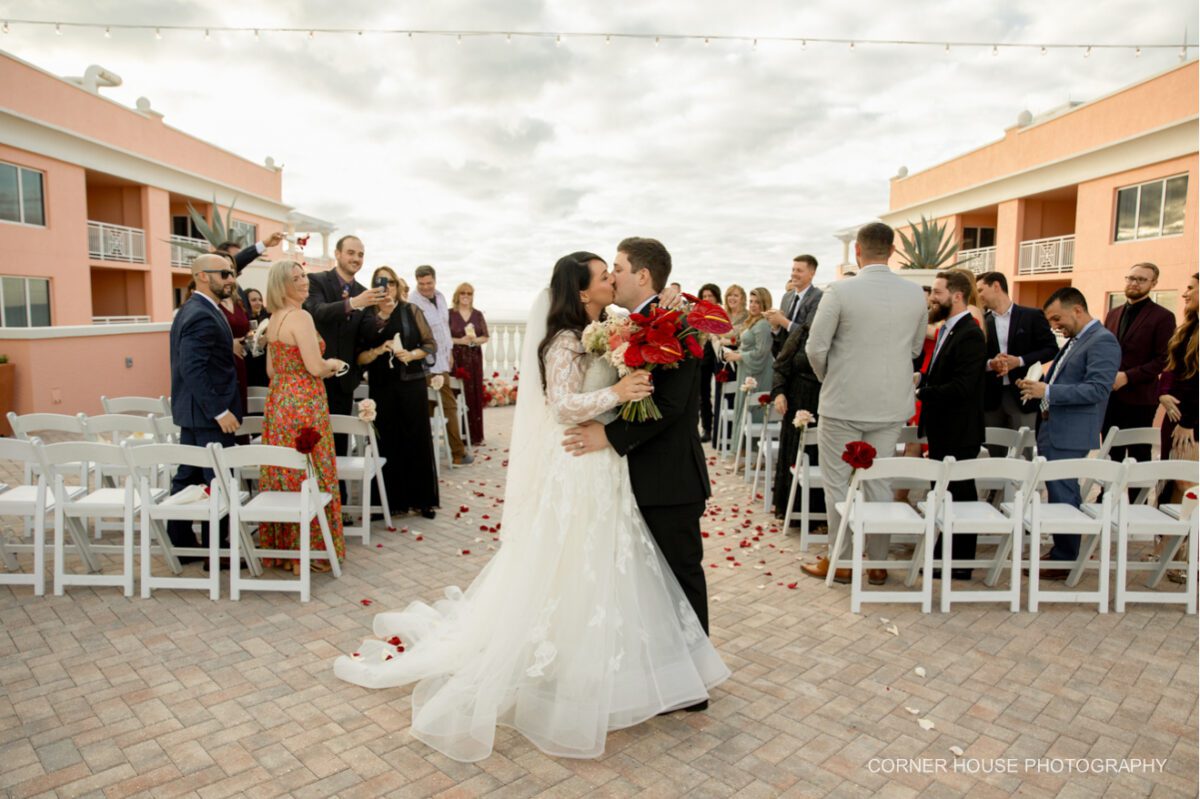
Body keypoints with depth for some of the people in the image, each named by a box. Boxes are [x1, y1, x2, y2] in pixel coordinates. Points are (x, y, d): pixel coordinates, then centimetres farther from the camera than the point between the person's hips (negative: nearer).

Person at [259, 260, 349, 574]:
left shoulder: (274, 319, 13)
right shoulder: (300, 316, -14)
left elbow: (272, 369, 18)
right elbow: (315, 367, -20)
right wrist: (333, 364, 0)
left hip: (278, 401, 9)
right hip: (303, 404, -9)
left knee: (283, 474, 14)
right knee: (308, 477, 0)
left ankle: (281, 547, 24)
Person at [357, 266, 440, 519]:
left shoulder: (410, 311, 4)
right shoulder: (366, 318, 6)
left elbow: (431, 344, 3)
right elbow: (359, 357, 4)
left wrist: (411, 354, -14)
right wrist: (379, 350, -14)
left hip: (411, 383, -1)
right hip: (381, 387, 1)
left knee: (417, 438, 1)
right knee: (387, 441, 2)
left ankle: (422, 498, 10)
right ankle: (393, 499, 13)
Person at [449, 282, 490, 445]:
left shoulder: (478, 314, 11)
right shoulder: (450, 314, 1)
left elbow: (485, 337, 9)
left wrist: (475, 340, -11)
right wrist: (460, 341, -16)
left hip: (475, 358, 3)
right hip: (457, 358, -3)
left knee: (475, 394, 4)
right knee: (459, 395, -6)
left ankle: (475, 434, 13)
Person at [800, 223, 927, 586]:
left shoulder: (840, 291, -13)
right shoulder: (915, 294, 0)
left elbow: (816, 348, -10)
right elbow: (916, 349, 10)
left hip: (844, 403, -4)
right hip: (892, 404, 4)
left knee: (837, 481, 7)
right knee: (879, 482, 13)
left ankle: (840, 561, 15)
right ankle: (878, 562, 21)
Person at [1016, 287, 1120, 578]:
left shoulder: (1103, 341, -11)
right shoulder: (1075, 341, 18)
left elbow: (1098, 388, -21)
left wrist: (1048, 392, -23)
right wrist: (1037, 386, 9)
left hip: (1070, 437, -9)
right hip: (1051, 431, 9)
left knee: (1063, 497, -3)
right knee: (1057, 495, 15)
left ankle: (1064, 562, 9)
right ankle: (1060, 552, 26)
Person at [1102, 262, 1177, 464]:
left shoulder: (1162, 317, -4)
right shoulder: (1113, 314, 14)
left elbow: (1163, 360, -11)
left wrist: (1128, 376, -18)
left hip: (1139, 399, -5)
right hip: (1109, 396, 5)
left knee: (1138, 457, 3)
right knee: (1111, 455, 11)